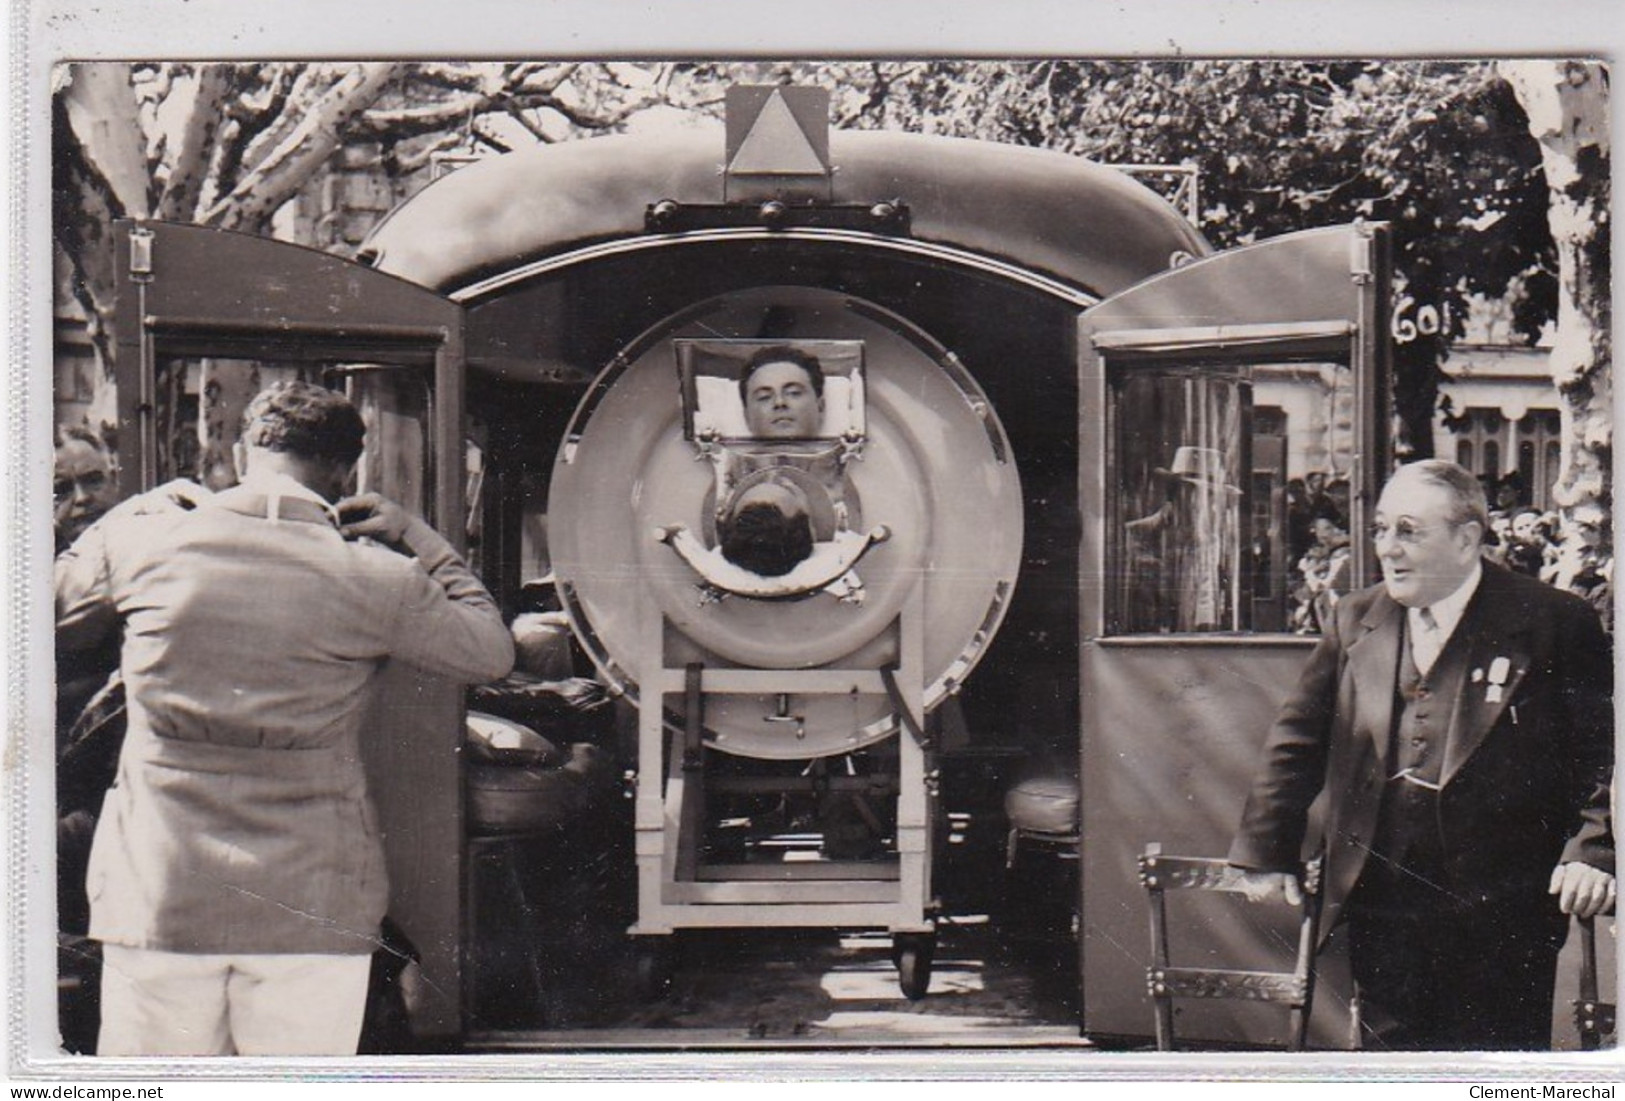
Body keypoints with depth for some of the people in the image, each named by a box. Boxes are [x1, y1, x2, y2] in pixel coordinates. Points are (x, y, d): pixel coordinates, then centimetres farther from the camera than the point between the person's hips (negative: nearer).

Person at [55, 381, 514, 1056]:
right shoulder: (375, 577, -7)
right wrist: (418, 540, 14)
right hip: (311, 909, -1)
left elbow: (59, 618, 18)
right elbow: (491, 652, 7)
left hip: (156, 894, 1)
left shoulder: (145, 539, -1)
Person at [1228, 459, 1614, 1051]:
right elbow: (1298, 742, 13)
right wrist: (1266, 852, 11)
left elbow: (1603, 751, -3)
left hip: (1502, 917, -3)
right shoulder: (1354, 621, 8)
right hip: (1381, 908, 4)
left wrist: (1592, 853, -15)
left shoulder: (1554, 622, -4)